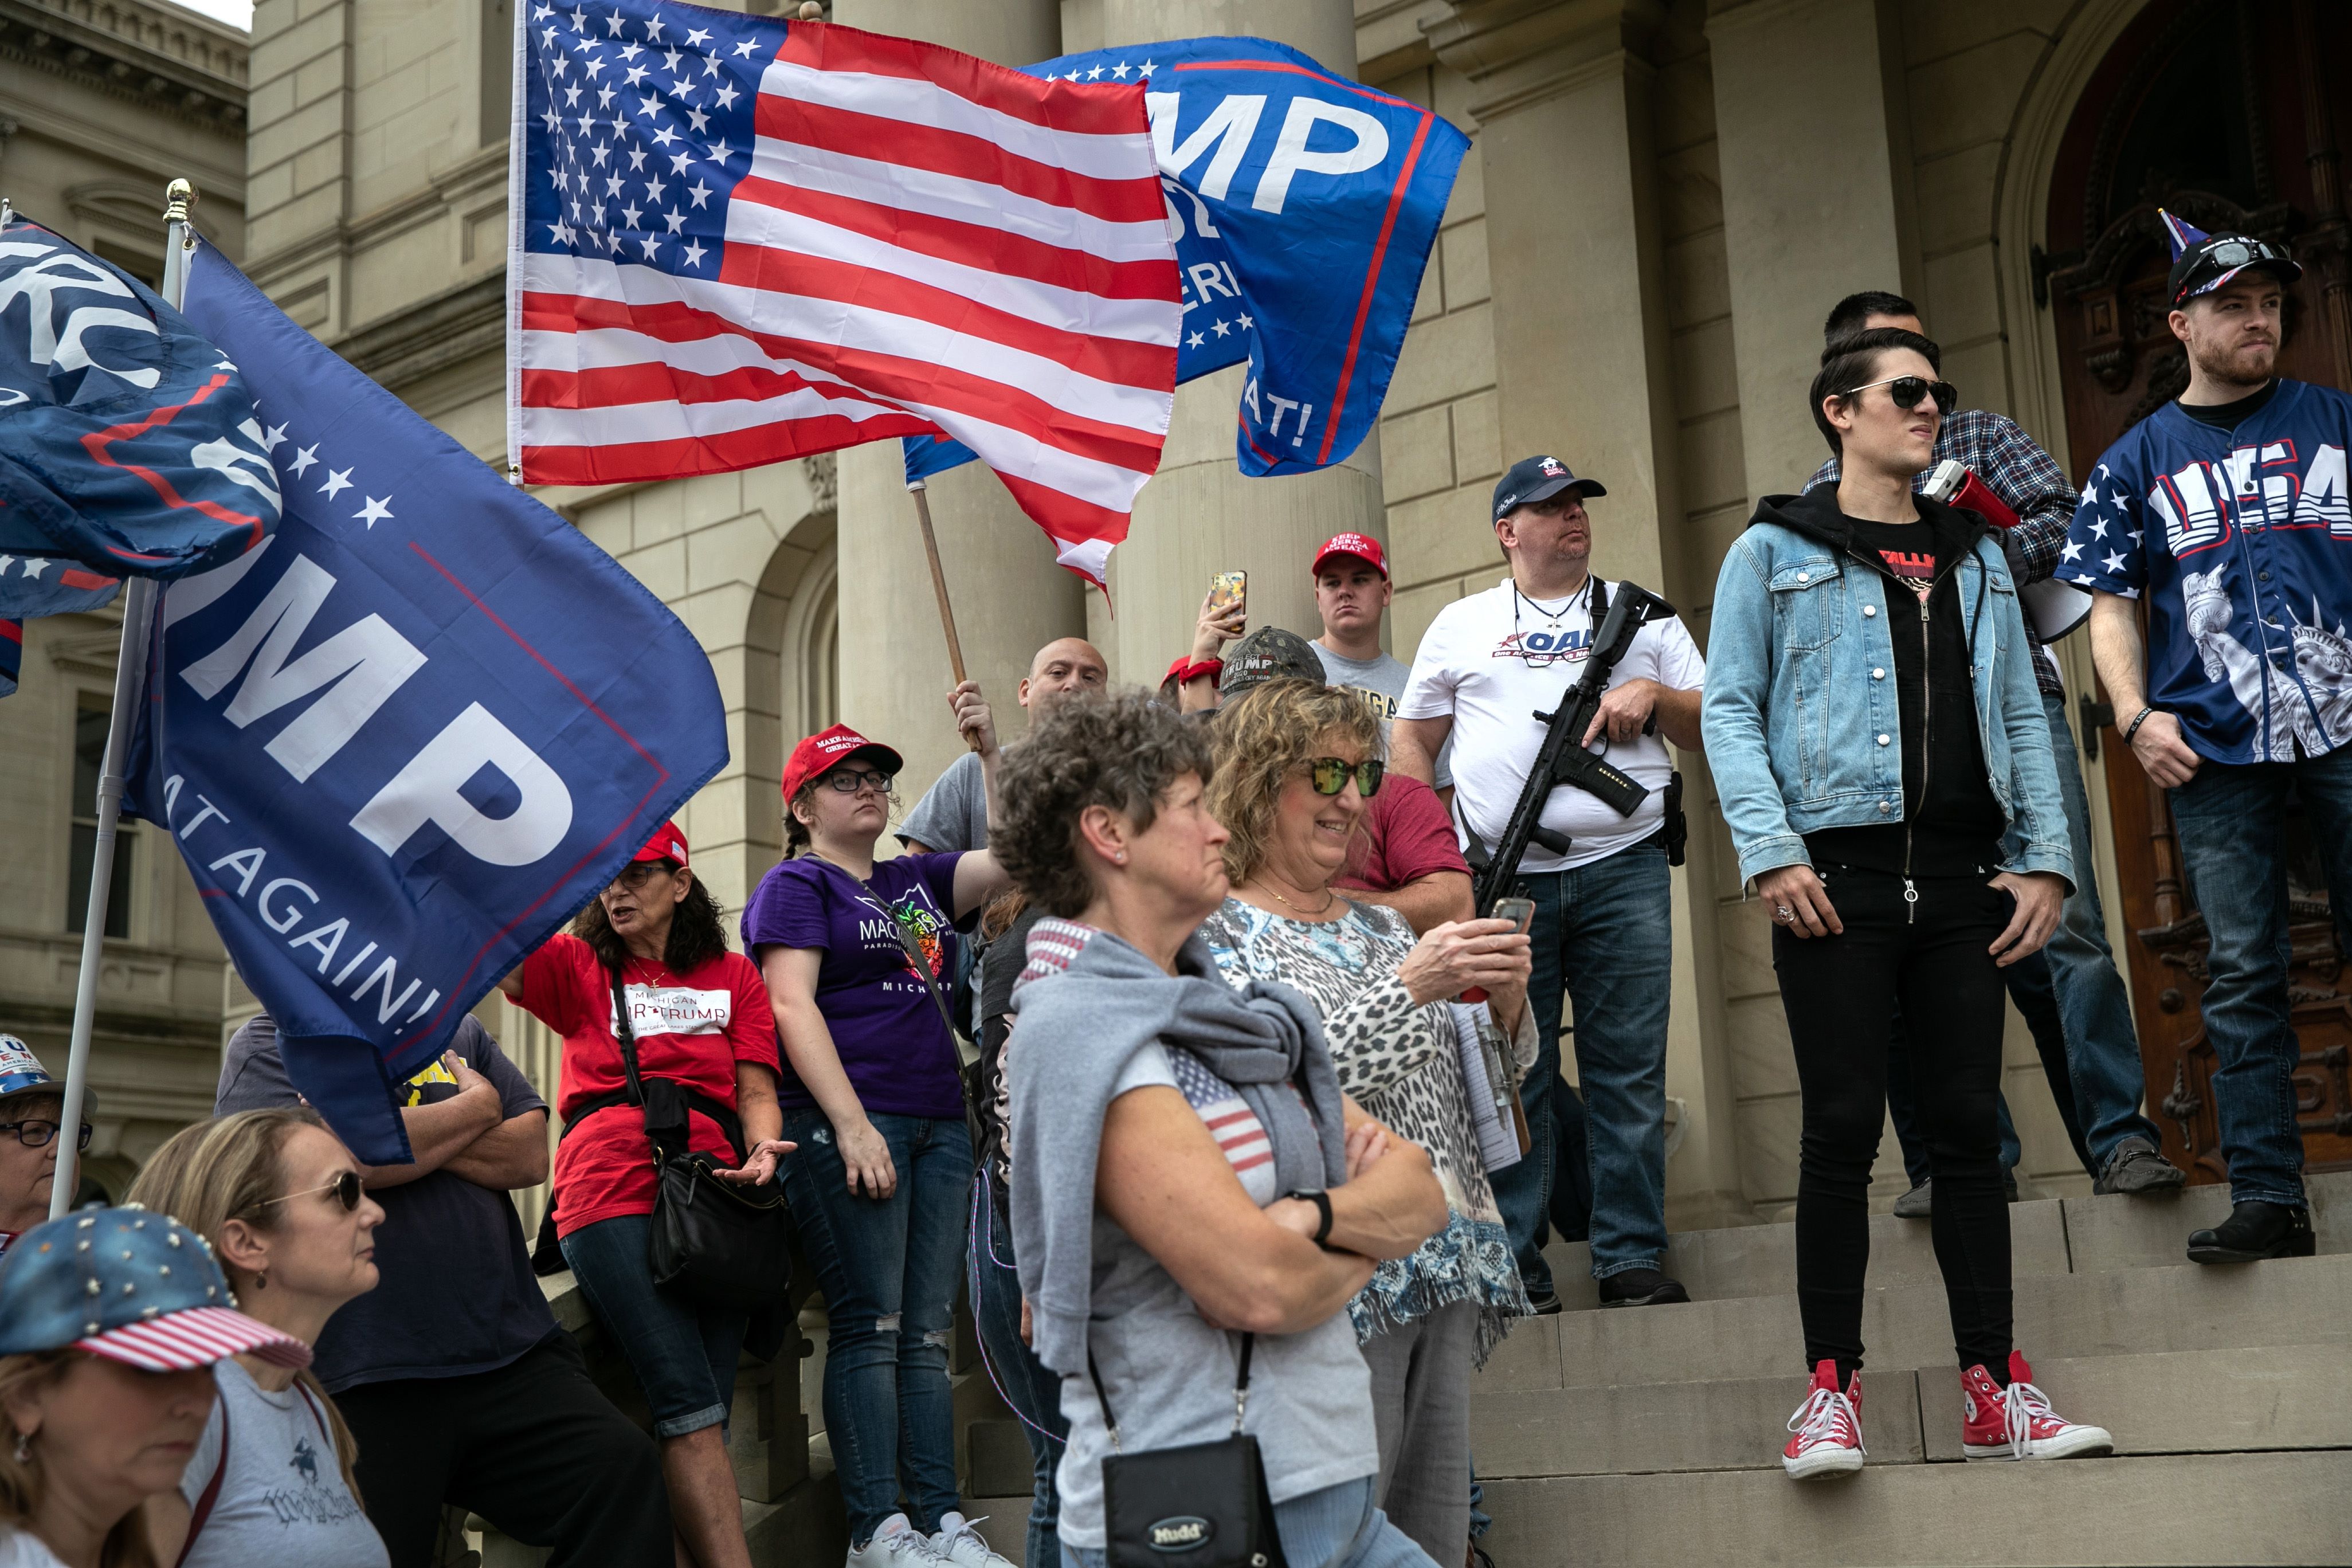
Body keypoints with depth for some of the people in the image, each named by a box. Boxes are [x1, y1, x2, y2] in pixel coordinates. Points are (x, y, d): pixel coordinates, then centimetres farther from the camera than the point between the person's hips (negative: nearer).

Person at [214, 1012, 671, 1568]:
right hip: (367, 1384, -3)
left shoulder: (459, 1032, 19)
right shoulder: (267, 1043, 6)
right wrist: (479, 1106, 2)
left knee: (627, 1473, -19)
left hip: (513, 1353, 3)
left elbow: (530, 1155, 5)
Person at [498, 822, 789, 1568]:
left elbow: (756, 1091, 16)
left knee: (706, 1418, -8)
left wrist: (762, 1148, -5)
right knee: (689, 1409, -18)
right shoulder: (578, 966, 21)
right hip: (611, 1191, -2)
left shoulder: (734, 976, 23)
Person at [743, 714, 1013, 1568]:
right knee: (870, 1326, -8)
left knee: (926, 1332, 5)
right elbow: (791, 1005, -9)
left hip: (939, 1123, 6)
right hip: (846, 1123, -6)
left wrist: (991, 750, 5)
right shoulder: (795, 885, 3)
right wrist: (852, 1126, -17)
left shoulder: (916, 879, 21)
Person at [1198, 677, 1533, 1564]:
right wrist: (1410, 984, -19)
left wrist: (1505, 1004, -3)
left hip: (1445, 1274, 7)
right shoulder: (1214, 935, -3)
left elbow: (1485, 1082, 18)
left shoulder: (1381, 926, 17)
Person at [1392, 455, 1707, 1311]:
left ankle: (1632, 1258, 7)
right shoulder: (1461, 624, 15)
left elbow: (1714, 727, 15)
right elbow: (1413, 740, 17)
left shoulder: (1643, 615, 16)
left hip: (1623, 873, 1)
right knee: (1515, 1079, 1)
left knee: (1629, 1072, 0)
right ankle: (1514, 1267, 7)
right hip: (1504, 880, 0)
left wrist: (1655, 693, -5)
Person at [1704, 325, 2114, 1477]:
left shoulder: (1976, 558, 20)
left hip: (1961, 877, 4)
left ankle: (1993, 1388, 10)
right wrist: (1772, 852, -13)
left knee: (1969, 1125, 5)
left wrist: (2047, 858, 5)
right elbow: (1730, 710, 0)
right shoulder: (1774, 551, 7)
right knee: (1843, 1129, -4)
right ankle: (1831, 1390, 2)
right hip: (1839, 875, -4)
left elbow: (2021, 715, 17)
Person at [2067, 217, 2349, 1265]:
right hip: (2212, 748, 0)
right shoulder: (2138, 461, 13)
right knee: (2243, 974, 1)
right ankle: (2266, 1198, 4)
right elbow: (2111, 606, 10)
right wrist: (2135, 715, -5)